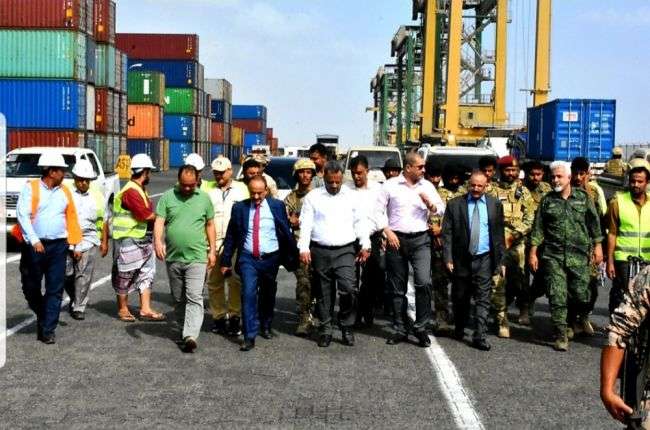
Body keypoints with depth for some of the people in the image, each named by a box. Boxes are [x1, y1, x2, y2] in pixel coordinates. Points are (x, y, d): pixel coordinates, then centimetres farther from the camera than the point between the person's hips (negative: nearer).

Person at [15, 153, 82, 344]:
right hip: (34, 246, -2)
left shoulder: (64, 192, 10)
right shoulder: (31, 188, -1)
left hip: (58, 246, 3)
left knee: (55, 290, -1)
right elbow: (22, 215, -9)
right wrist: (34, 240, -17)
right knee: (31, 288, 8)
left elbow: (71, 218, 12)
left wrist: (76, 244, 7)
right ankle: (42, 316, 34)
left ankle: (48, 330, 5)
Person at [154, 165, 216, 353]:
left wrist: (212, 250, 8)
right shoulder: (167, 197, 2)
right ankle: (184, 329, 30)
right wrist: (158, 241, -22)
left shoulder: (204, 198, 4)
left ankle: (190, 336, -18)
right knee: (178, 299, 14)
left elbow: (210, 224, 11)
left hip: (197, 257, -2)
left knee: (194, 297, -12)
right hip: (173, 258, 2)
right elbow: (159, 221, -5)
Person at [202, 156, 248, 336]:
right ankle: (218, 317, 14)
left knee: (236, 281, -5)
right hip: (212, 242, 1)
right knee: (214, 282, 5)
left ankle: (235, 316, 3)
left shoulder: (241, 188, 10)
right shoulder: (206, 187, 12)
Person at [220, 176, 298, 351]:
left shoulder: (277, 206, 0)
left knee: (268, 295, 15)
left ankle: (266, 327, 38)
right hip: (248, 259, -1)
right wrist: (226, 261, 3)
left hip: (270, 259, 1)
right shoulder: (239, 208, 1)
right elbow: (231, 236, 5)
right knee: (248, 294, -13)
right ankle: (249, 337, -11)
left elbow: (286, 233, 4)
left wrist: (292, 257, 2)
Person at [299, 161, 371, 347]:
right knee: (324, 293, 5)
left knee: (348, 289, -13)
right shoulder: (313, 197, 5)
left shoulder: (351, 196, 9)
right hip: (320, 251, 0)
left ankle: (347, 328, 4)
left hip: (345, 250, 0)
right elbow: (306, 224, 1)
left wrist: (365, 245, 4)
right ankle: (325, 330, 17)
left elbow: (360, 221, 12)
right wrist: (304, 248, -9)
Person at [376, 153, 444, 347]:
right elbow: (379, 210, 2)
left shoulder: (427, 186, 8)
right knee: (397, 288, 6)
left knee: (424, 282, -15)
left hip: (420, 239, 1)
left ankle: (421, 328, -1)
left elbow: (441, 209, 10)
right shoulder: (390, 185, 1)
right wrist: (387, 231, -8)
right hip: (396, 240, 0)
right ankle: (400, 330, 18)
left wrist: (430, 204, -10)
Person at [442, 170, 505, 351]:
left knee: (483, 299, -2)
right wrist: (448, 258, -8)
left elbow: (499, 234, 6)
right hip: (461, 259, 0)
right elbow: (447, 233, -1)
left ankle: (480, 337, 1)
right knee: (460, 298, 12)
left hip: (484, 259, 0)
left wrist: (501, 260, 3)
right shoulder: (455, 204, 0)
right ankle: (459, 329, 33)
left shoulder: (495, 204, 5)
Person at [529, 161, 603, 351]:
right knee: (557, 296, -4)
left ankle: (583, 319, 35)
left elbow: (594, 223, 9)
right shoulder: (547, 200, 5)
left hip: (579, 256, 0)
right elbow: (538, 228, 6)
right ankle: (561, 335, 5)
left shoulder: (583, 198, 5)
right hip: (553, 256, 0)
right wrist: (533, 252, 2)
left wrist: (597, 246, 4)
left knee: (580, 294, 2)